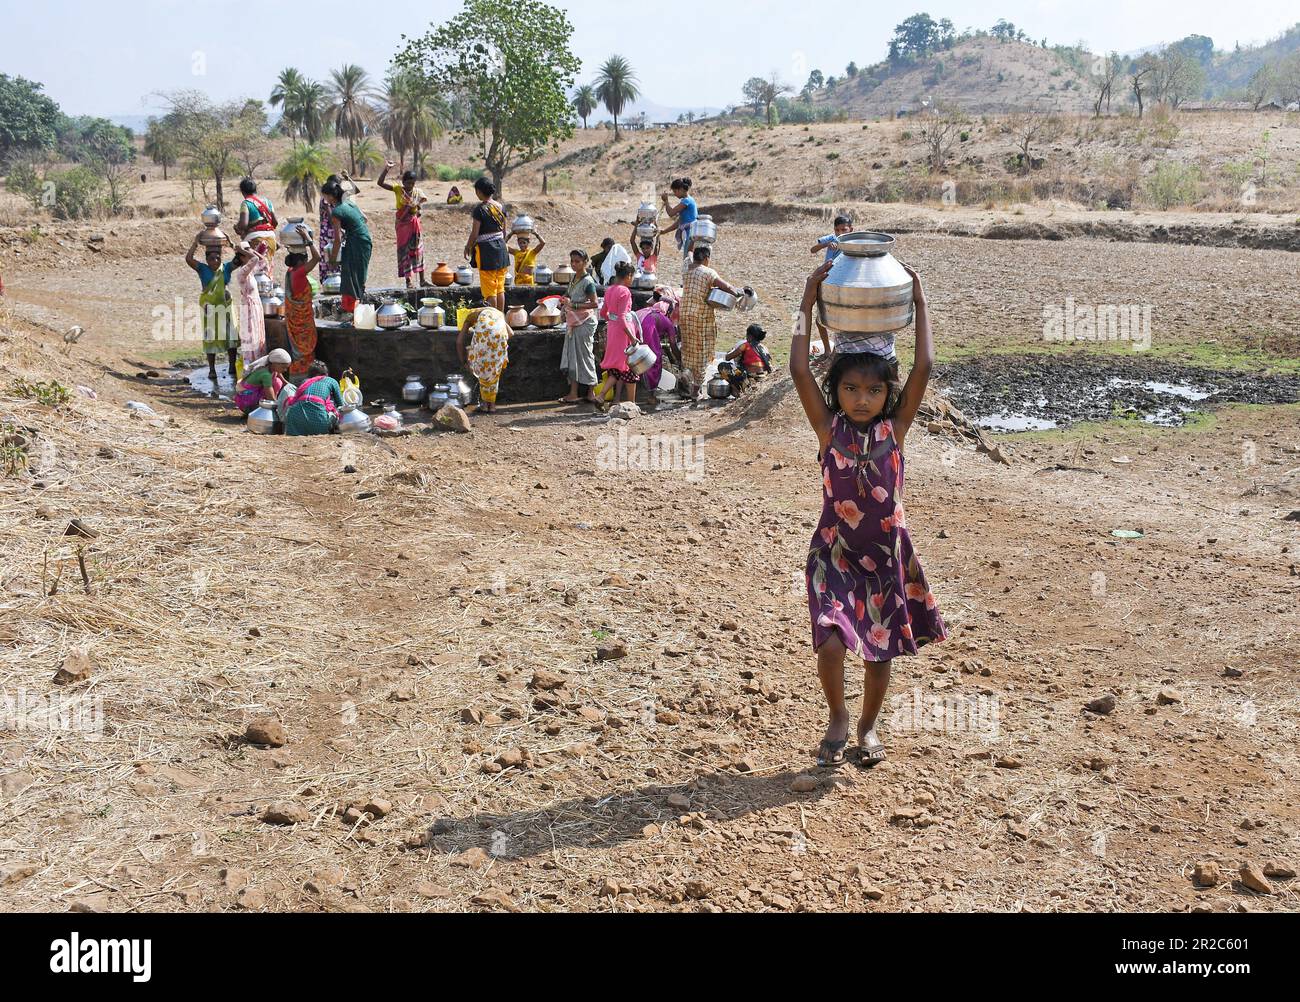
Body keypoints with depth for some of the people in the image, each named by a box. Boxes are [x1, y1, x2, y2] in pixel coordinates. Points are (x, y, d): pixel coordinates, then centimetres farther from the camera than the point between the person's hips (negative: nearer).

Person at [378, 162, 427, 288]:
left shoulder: (417, 191, 3)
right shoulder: (397, 189, -5)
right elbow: (380, 182, -13)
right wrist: (386, 168, -22)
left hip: (415, 224, 2)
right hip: (403, 224, -2)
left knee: (418, 250, 4)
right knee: (404, 251, 1)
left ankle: (422, 280, 9)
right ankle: (408, 281, 4)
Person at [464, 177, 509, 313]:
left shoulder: (480, 209, -15)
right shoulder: (500, 207, 4)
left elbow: (474, 233, -13)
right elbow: (504, 230, 11)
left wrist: (468, 247, 2)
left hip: (486, 249, -6)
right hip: (501, 248, 6)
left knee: (489, 289, 1)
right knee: (500, 288, 13)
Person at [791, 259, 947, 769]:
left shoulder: (894, 427, -4)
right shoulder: (829, 428, -6)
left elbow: (923, 367, -11)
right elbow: (799, 369, -15)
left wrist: (920, 303, -7)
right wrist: (808, 304, -11)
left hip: (886, 553, 2)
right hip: (835, 552, -2)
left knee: (881, 648, 12)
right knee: (832, 644, -15)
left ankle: (868, 725, 36)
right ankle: (838, 719, 13)